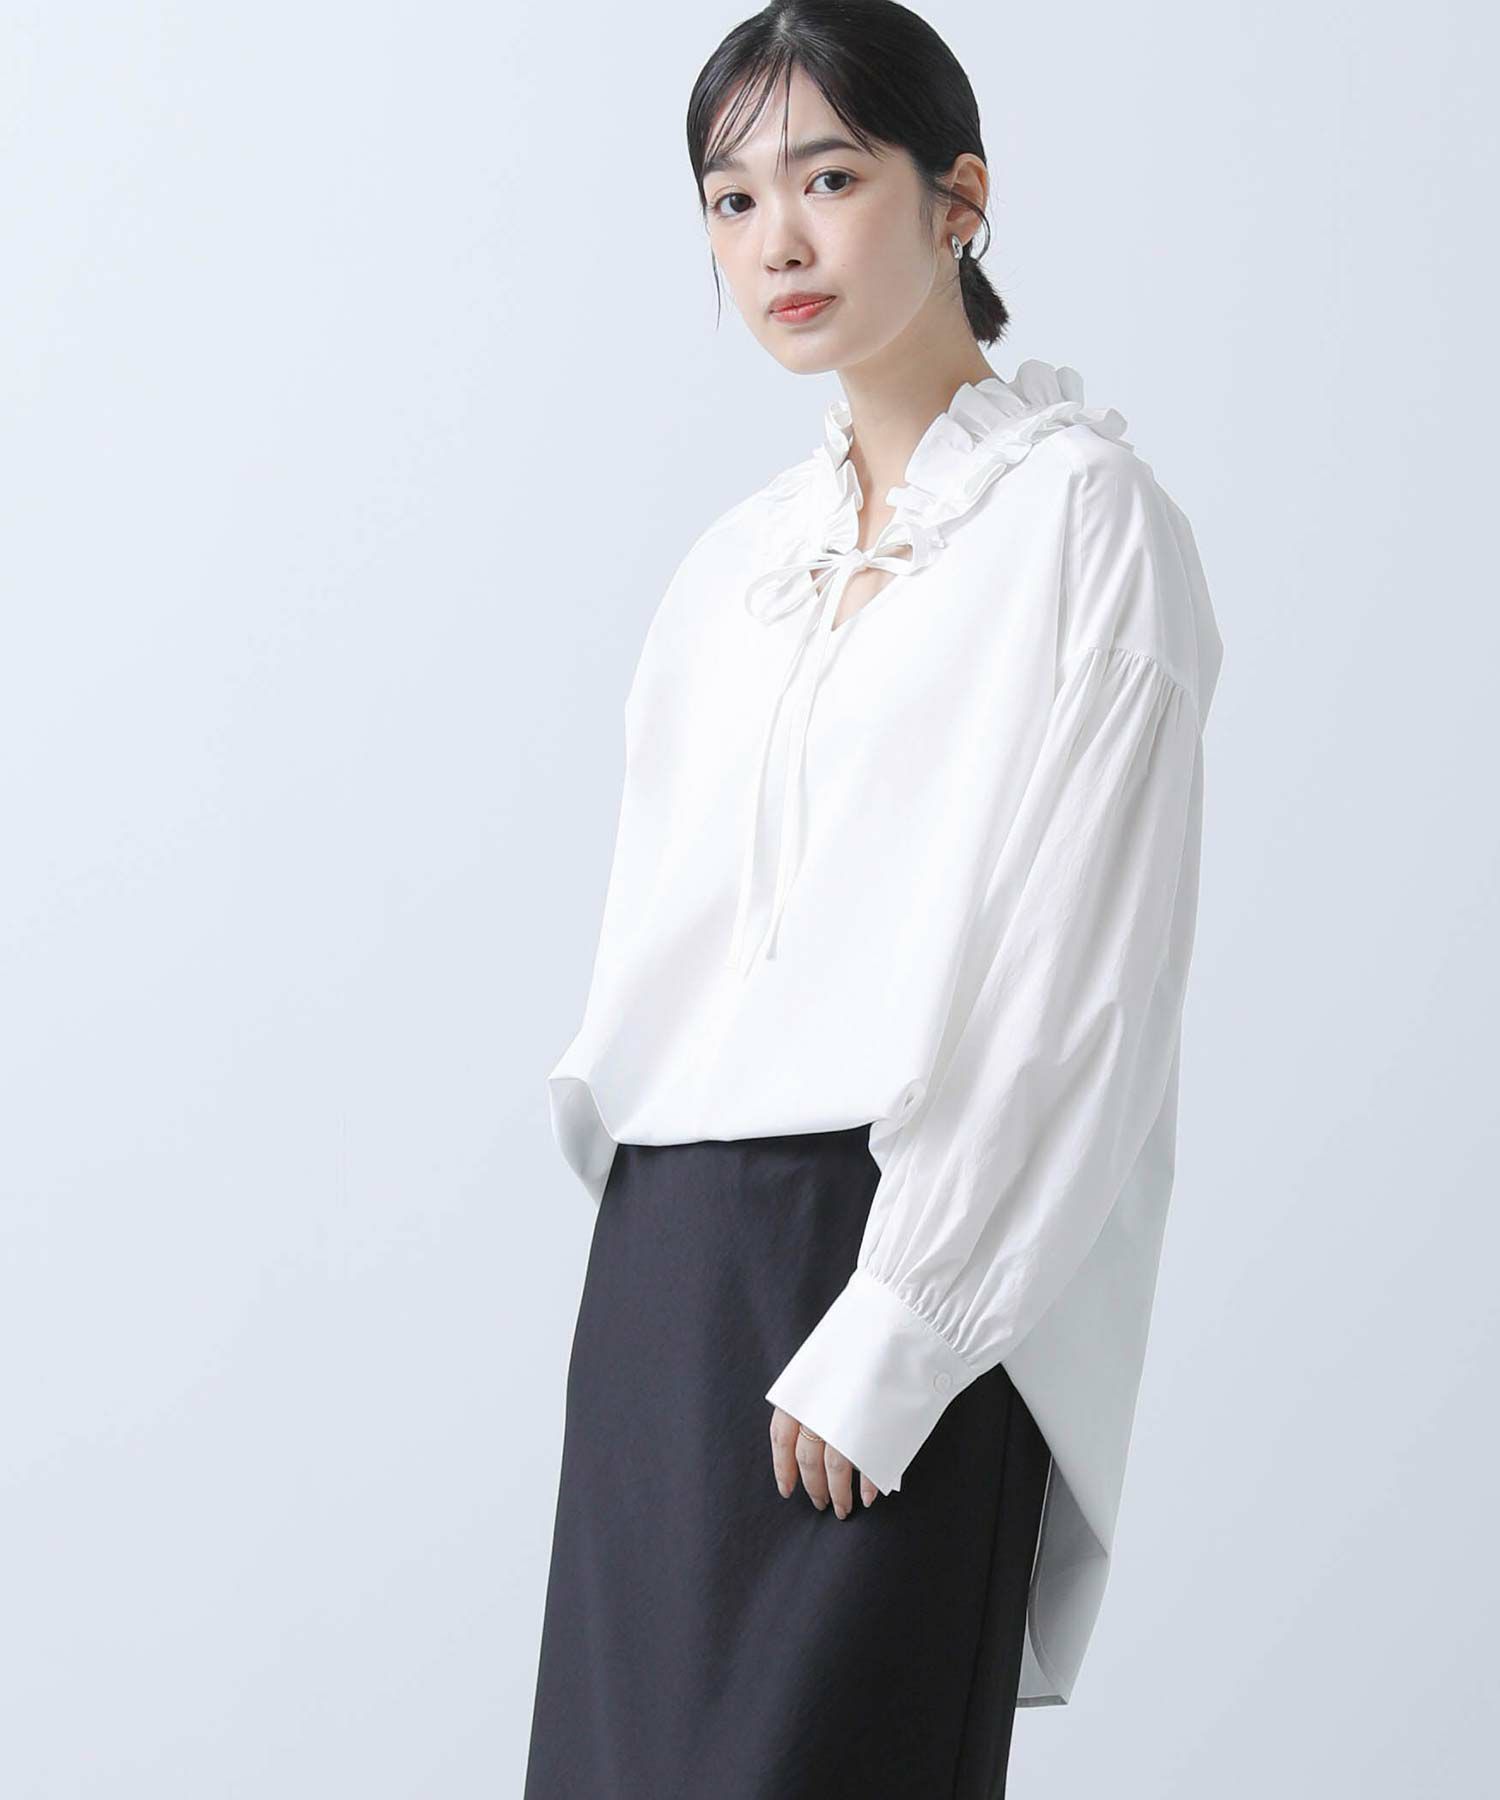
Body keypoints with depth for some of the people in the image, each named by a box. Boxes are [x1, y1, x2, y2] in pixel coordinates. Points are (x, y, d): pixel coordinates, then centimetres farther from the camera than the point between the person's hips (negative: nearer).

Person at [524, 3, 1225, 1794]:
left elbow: (1069, 974, -12)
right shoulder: (735, 561, 15)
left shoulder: (1080, 518, -5)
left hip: (908, 1259, -6)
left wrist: (885, 1335, -16)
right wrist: (652, 1264, 7)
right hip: (669, 1246, 6)